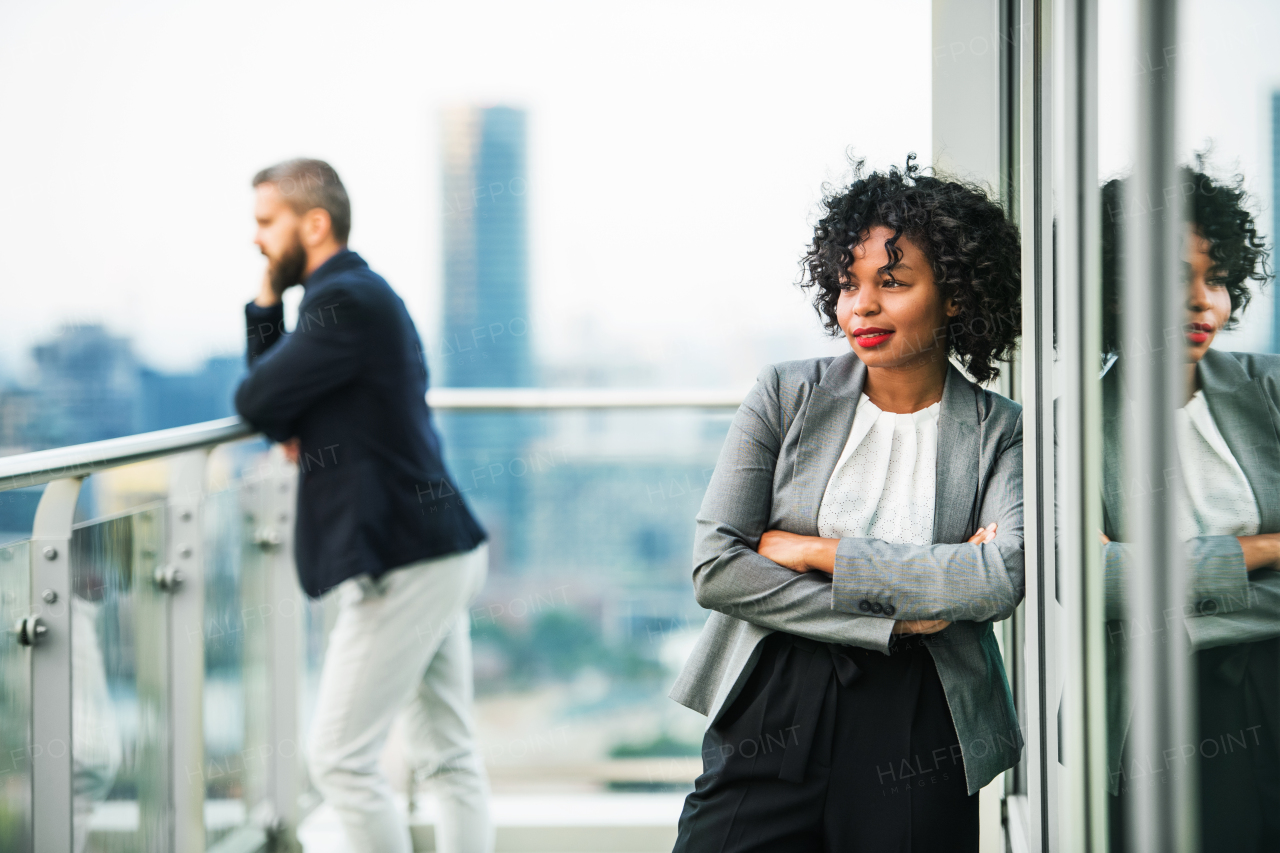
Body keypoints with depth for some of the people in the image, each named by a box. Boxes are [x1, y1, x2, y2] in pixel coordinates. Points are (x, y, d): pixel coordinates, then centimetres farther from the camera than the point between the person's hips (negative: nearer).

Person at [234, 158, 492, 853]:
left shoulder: (345, 301, -16)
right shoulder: (364, 292, 17)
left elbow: (255, 401, -15)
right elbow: (271, 394, 19)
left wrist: (285, 426, 8)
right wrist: (267, 299, 5)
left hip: (402, 561, -11)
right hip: (435, 551, 11)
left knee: (338, 758, -5)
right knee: (450, 757, 11)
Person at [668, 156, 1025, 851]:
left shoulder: (1000, 432, 2)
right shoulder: (787, 396, 4)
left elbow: (1001, 580, -15)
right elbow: (715, 568, -5)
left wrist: (816, 551, -12)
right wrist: (895, 618, -11)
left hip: (917, 741, -1)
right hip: (769, 717, 1)